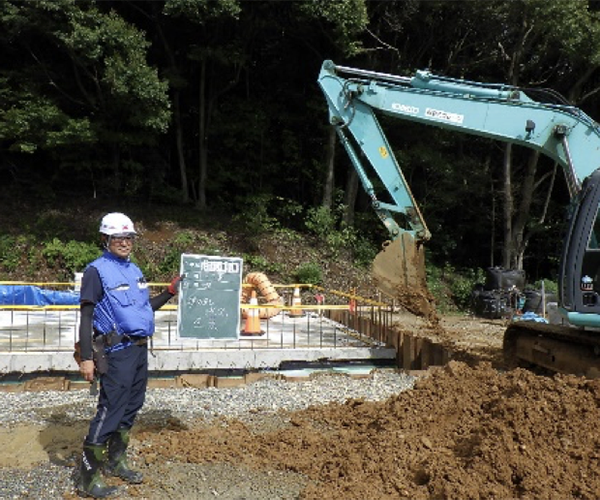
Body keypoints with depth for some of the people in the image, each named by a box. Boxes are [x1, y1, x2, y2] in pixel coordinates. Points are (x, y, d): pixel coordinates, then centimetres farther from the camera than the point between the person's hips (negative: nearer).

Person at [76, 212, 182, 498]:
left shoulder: (135, 270, 14)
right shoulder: (97, 271, -9)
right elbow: (86, 316, -12)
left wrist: (171, 292, 15)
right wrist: (86, 358, -18)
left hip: (140, 349, 8)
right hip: (117, 353, -8)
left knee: (131, 409, 15)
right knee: (110, 411, -6)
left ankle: (116, 462, 30)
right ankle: (88, 477, 6)